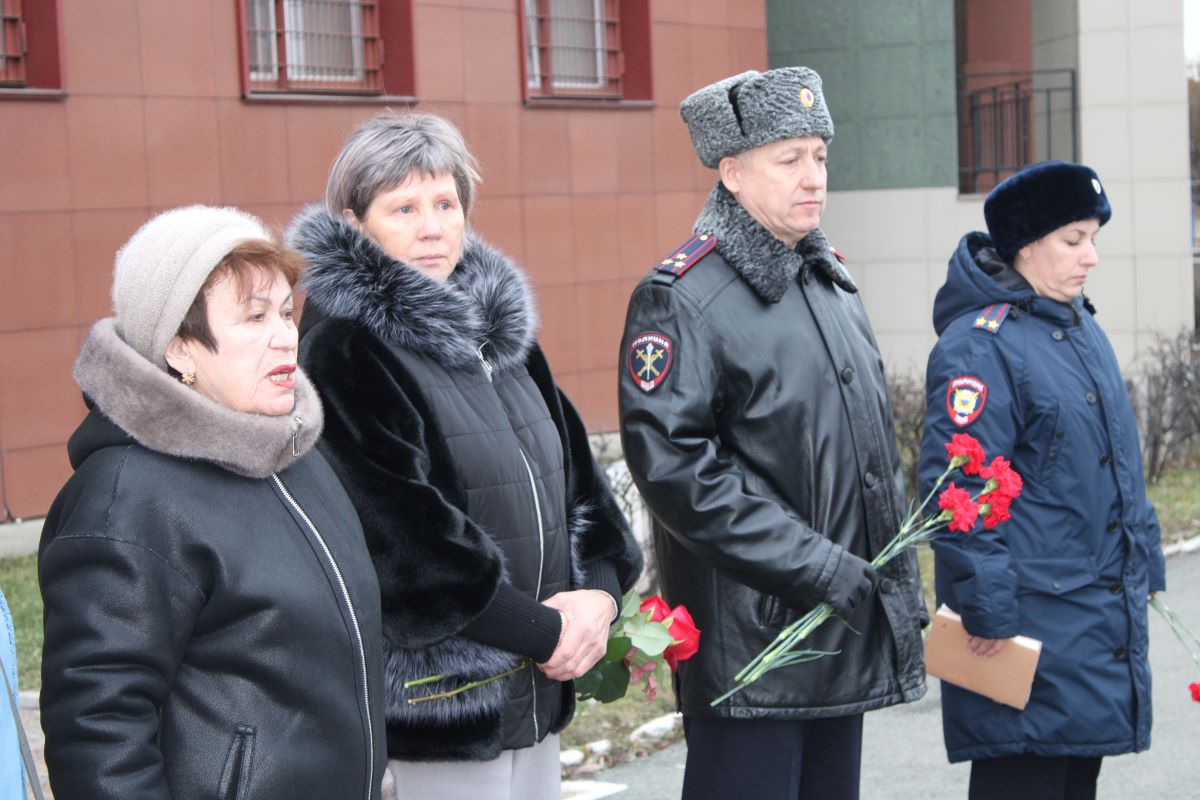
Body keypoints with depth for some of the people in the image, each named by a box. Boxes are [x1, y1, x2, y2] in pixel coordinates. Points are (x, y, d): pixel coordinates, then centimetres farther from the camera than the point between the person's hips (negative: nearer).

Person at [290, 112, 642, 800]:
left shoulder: (501, 325, 12)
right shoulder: (344, 352, -13)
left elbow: (574, 466, 13)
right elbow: (403, 530, -20)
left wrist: (599, 589, -4)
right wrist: (544, 630, -16)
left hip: (539, 685, 8)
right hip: (438, 690, -7)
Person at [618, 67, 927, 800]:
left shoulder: (832, 284, 15)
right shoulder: (682, 297, -12)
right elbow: (673, 464, -21)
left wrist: (901, 586, 17)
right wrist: (813, 566, -21)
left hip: (849, 631, 8)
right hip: (749, 637, -8)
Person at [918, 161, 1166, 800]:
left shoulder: (1082, 328, 14)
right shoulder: (979, 344, -16)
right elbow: (958, 486, -21)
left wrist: (1144, 563, 21)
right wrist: (986, 604, -23)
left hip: (1101, 618, 9)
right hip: (1030, 625, -9)